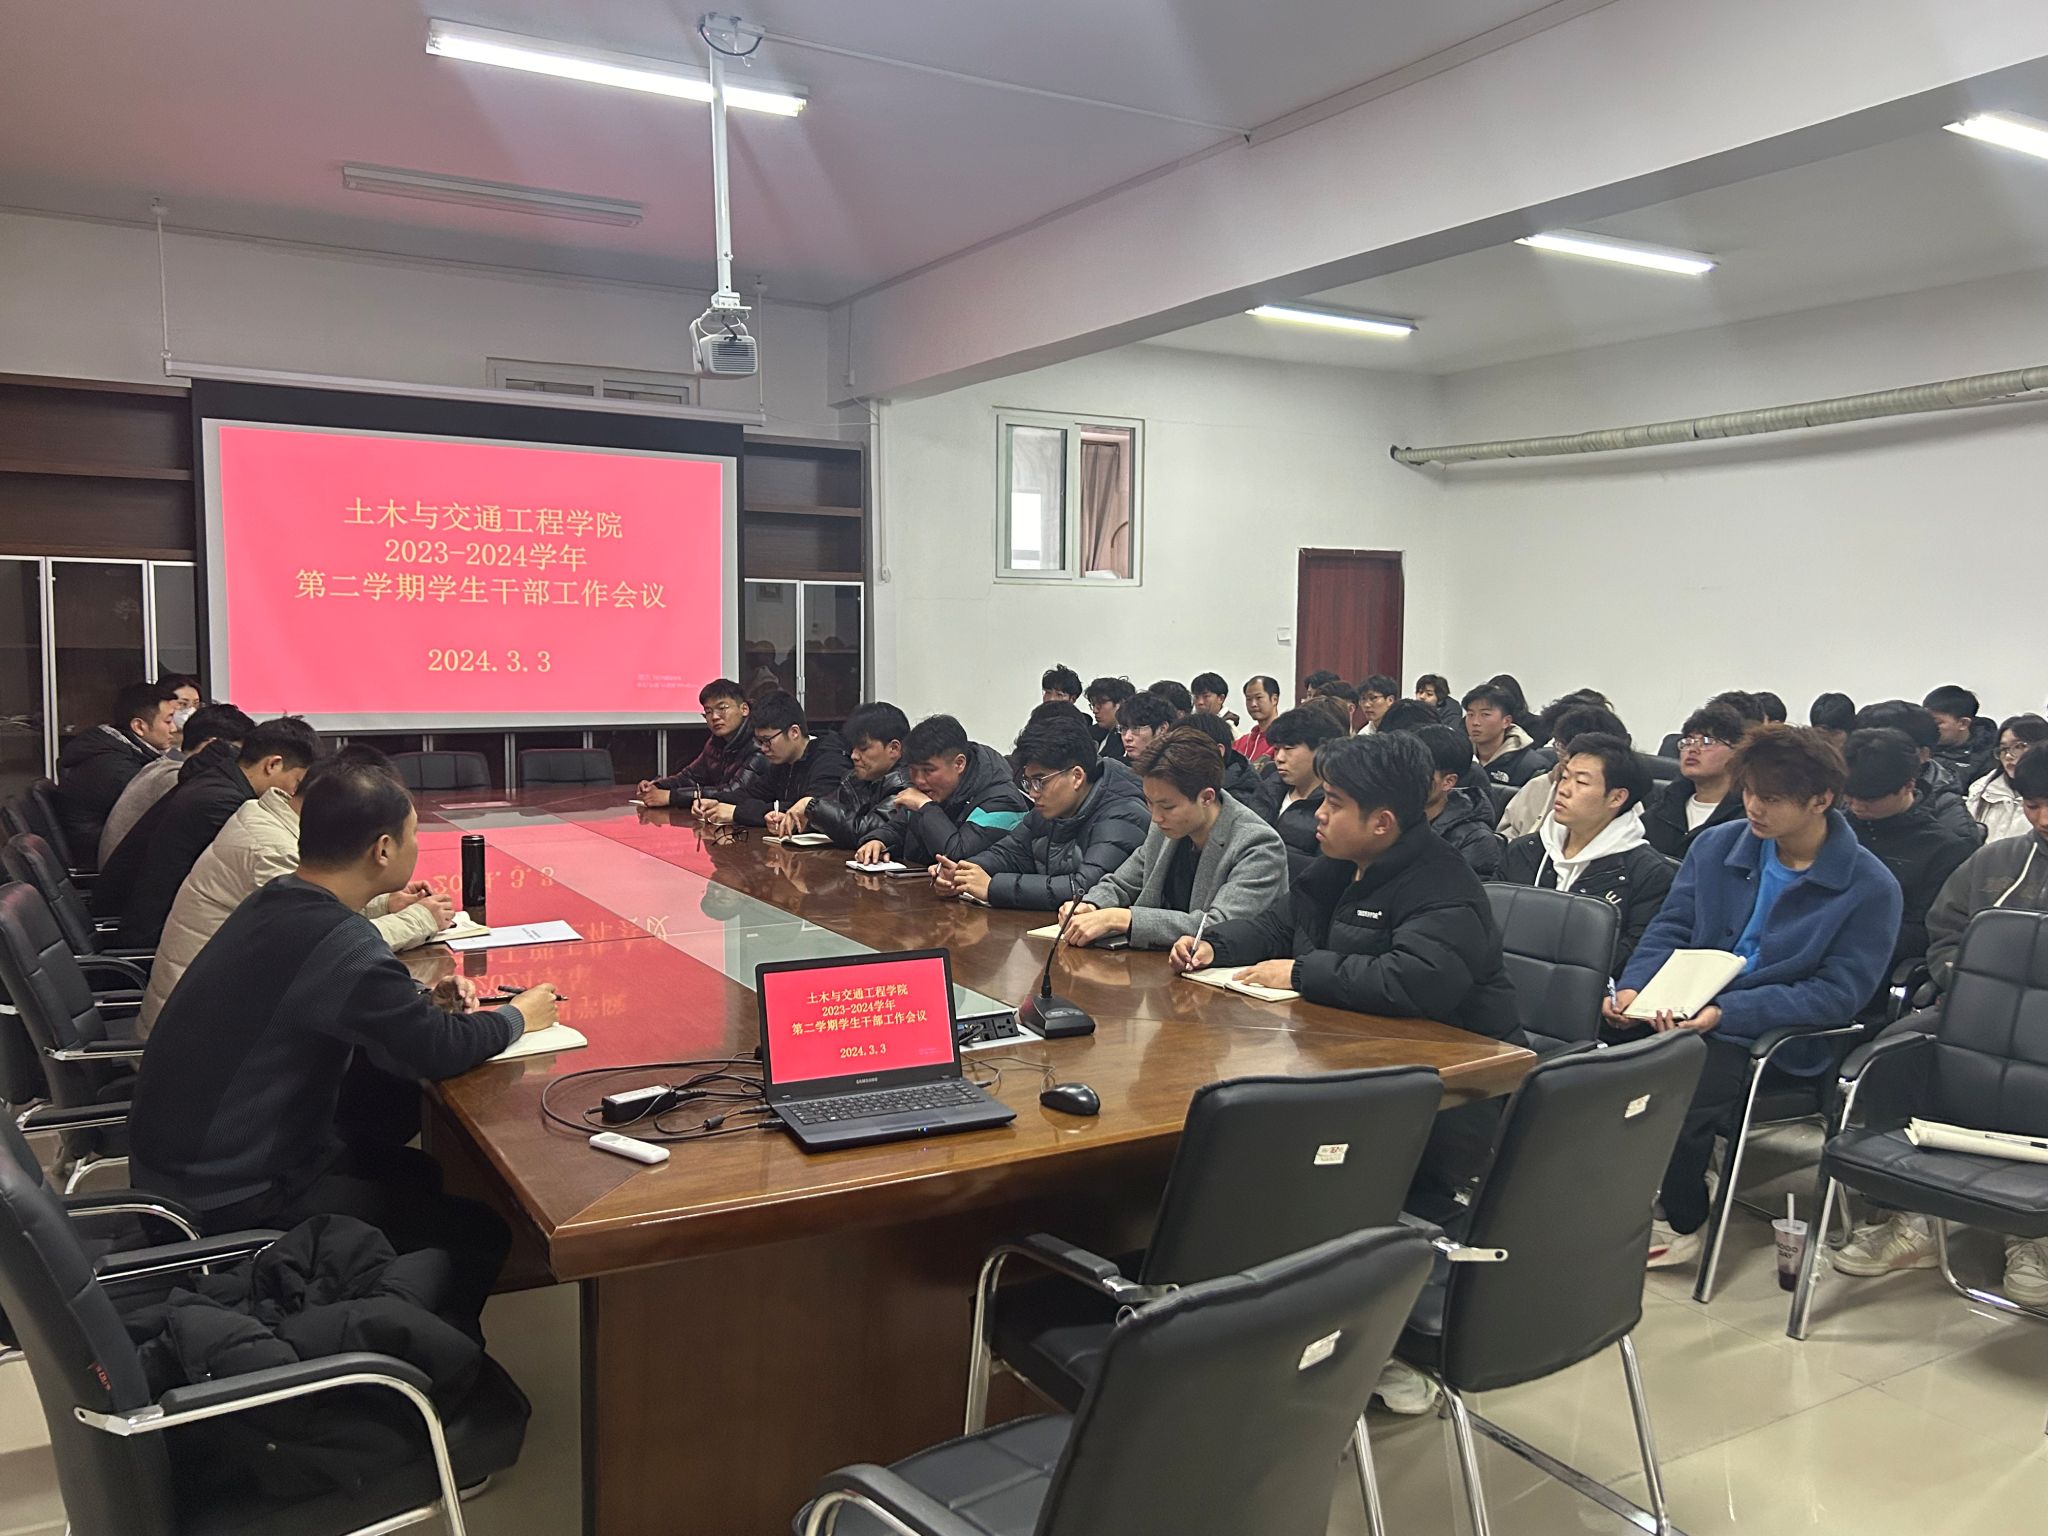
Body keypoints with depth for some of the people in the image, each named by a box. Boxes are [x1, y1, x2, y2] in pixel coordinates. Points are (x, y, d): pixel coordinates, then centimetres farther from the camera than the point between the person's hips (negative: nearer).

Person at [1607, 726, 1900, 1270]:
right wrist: (1632, 986, -11)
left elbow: (1839, 993, -10)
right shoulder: (1716, 845, 8)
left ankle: (1682, 1226, 0)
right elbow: (1671, 928, 10)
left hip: (1778, 1039, -4)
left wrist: (1728, 1012, -22)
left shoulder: (1871, 888, -6)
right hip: (1682, 1012, 5)